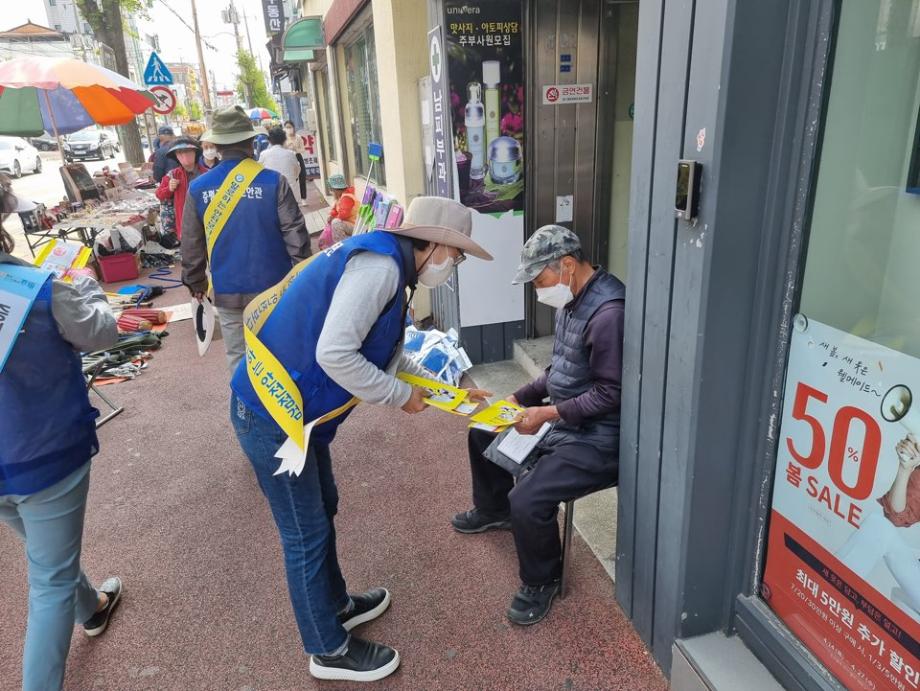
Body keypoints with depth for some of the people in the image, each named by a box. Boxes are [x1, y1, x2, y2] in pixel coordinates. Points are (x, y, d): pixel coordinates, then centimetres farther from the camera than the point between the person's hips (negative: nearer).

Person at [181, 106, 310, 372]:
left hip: (227, 292, 2)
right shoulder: (273, 182, -12)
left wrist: (195, 281, 19)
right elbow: (295, 233, -10)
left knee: (238, 357, 13)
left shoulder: (198, 188, -3)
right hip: (273, 288, -1)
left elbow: (191, 243, 5)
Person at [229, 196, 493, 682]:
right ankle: (329, 650, 29)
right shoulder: (380, 263, -22)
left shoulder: (387, 266, 10)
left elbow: (386, 355, 18)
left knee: (321, 510, 24)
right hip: (270, 415, -10)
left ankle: (335, 605, 47)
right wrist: (400, 396, -15)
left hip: (294, 410, 10)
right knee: (306, 535, 7)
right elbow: (333, 354, -29)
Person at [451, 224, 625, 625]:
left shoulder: (609, 313, -27)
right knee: (483, 432, 20)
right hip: (563, 419, 10)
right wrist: (520, 399, 5)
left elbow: (611, 393, -25)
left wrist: (550, 413, -25)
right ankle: (492, 511, 44)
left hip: (596, 438, -10)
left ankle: (542, 583, 6)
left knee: (527, 501, -25)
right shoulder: (572, 299, 5)